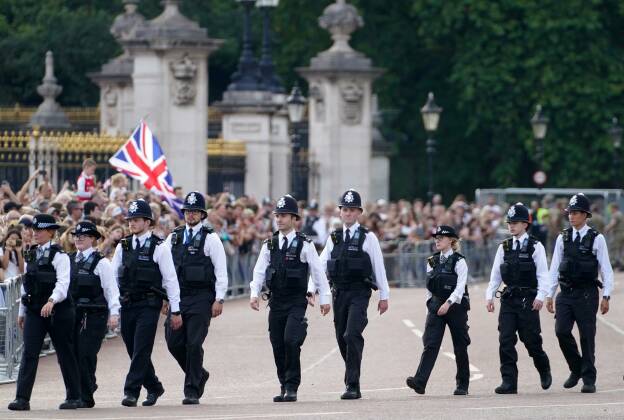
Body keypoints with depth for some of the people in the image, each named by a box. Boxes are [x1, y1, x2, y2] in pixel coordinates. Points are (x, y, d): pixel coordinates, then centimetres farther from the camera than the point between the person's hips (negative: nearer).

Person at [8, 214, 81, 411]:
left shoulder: (59, 256, -6)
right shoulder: (31, 255, 13)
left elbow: (62, 283, -17)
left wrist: (51, 301, -33)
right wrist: (22, 311, 18)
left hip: (57, 311, -5)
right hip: (34, 311, 5)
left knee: (65, 354, 5)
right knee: (29, 353, -6)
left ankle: (73, 396, 17)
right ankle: (22, 398, -11)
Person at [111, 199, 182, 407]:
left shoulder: (159, 248, -3)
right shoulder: (123, 247, 10)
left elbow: (170, 280, -3)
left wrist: (175, 311, -5)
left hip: (149, 305, -5)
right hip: (127, 305, 5)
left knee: (141, 350, -11)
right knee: (134, 351, 9)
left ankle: (131, 392, -12)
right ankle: (153, 387, 26)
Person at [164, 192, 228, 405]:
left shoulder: (210, 239, 0)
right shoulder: (173, 238, 12)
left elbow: (221, 271, -2)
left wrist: (219, 299, -8)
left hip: (201, 299, -5)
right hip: (177, 297, 5)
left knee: (194, 344, -9)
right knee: (174, 343, 2)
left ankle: (192, 391, -3)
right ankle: (199, 374, 26)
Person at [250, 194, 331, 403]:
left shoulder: (304, 244, -2)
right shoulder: (269, 245, 8)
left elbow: (318, 272, 1)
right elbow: (259, 271, 4)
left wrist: (324, 298, 0)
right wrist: (254, 294, -9)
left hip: (297, 301, -4)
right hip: (276, 302, 4)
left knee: (291, 341, -17)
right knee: (277, 346, 5)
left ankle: (291, 388, -10)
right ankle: (285, 386, 18)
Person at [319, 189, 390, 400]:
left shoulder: (368, 238, 0)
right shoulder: (333, 238, 11)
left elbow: (379, 267, 2)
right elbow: (321, 265, 6)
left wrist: (384, 296, 2)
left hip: (359, 293, -5)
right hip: (339, 293, 5)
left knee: (352, 335, -17)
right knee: (342, 339, 9)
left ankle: (353, 386, -17)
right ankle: (352, 380, 26)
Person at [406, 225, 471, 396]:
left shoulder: (459, 261, -5)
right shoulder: (432, 262, 11)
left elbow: (460, 286, -15)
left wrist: (448, 303, -26)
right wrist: (431, 303, 8)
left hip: (456, 306, -4)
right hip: (436, 307, 4)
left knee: (460, 346, 4)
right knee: (430, 343, -10)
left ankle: (462, 385, 16)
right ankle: (420, 381, -23)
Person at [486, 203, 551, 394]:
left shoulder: (535, 247, -1)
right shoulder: (504, 247, 10)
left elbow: (543, 274, -6)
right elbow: (495, 274, 11)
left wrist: (540, 296, -16)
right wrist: (490, 295, 2)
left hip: (528, 299, -4)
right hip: (508, 298, 4)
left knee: (531, 340, 1)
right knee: (505, 341, -5)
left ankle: (544, 370, 28)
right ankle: (509, 382, -4)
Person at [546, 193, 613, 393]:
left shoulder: (597, 239, -1)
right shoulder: (563, 238, 9)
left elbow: (606, 270, -1)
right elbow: (554, 268, 12)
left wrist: (606, 296, -7)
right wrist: (549, 295, 8)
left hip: (586, 294, -3)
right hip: (565, 294, 3)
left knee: (587, 337, -2)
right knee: (561, 331, -8)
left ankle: (589, 379, 6)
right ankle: (576, 369, 13)